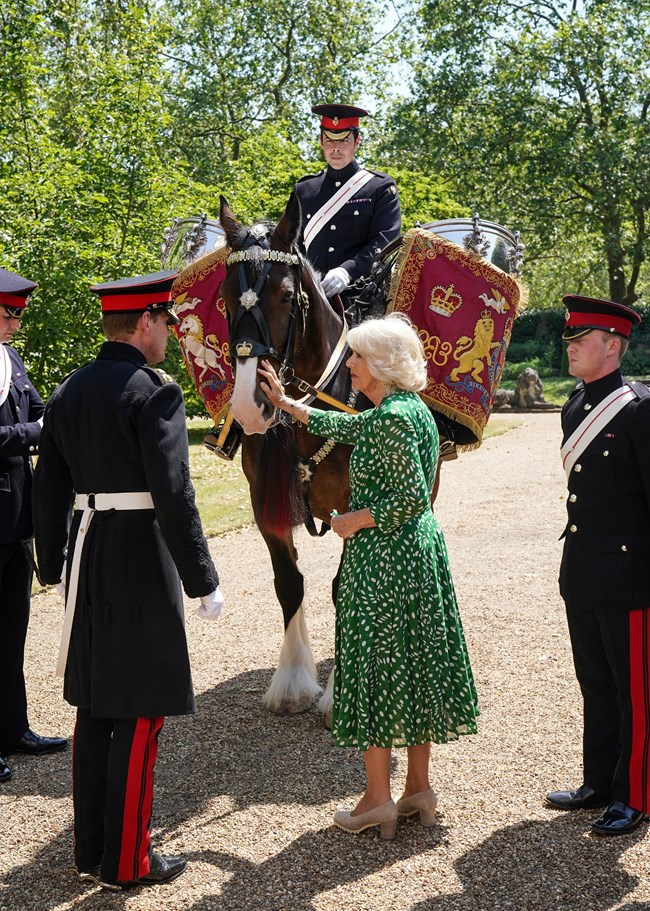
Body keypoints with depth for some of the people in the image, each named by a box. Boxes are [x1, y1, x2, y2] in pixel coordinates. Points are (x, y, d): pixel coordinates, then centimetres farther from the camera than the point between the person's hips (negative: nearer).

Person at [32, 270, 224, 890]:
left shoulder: (67, 391, 8)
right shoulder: (154, 392, -14)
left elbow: (49, 487, 12)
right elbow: (173, 495, -19)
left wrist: (54, 564, 22)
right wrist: (202, 581, -13)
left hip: (85, 560, 8)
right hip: (141, 564, -7)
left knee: (93, 707, 16)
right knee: (138, 714, 3)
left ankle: (90, 850, 27)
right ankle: (126, 863, 12)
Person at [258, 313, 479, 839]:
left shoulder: (392, 419, -18)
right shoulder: (412, 408, 11)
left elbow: (412, 498, -22)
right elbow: (346, 428, 25)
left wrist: (354, 521, -11)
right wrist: (286, 403, 30)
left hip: (382, 558, -9)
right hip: (422, 547, 9)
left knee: (373, 665, 1)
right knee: (413, 661, 13)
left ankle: (379, 799, 8)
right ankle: (420, 789, 22)